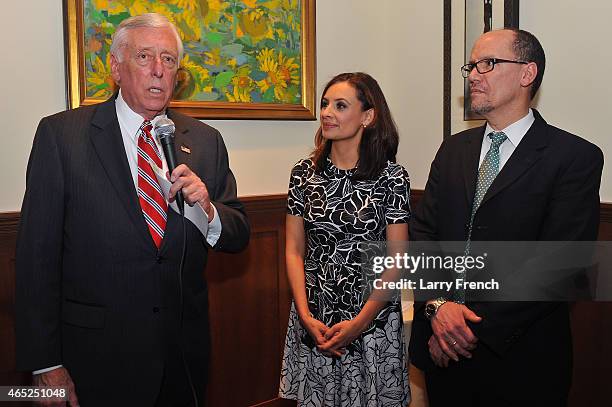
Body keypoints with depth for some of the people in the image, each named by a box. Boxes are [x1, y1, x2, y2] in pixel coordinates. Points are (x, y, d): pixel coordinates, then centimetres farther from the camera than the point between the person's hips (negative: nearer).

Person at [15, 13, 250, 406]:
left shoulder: (206, 141, 3)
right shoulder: (61, 134, -7)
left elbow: (239, 237, 6)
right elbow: (37, 252, -9)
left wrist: (207, 210, -16)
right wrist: (45, 364, -10)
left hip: (186, 349, 4)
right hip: (99, 356, -3)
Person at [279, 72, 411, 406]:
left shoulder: (392, 177, -7)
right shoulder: (305, 172, 0)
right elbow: (294, 252, 2)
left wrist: (359, 323, -14)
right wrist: (306, 317, -8)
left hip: (373, 321, -2)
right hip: (313, 320, 2)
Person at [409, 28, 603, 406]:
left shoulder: (575, 158, -10)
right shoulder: (454, 150, 8)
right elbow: (422, 233, 3)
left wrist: (475, 327, -18)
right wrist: (437, 305, -14)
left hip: (519, 360, -4)